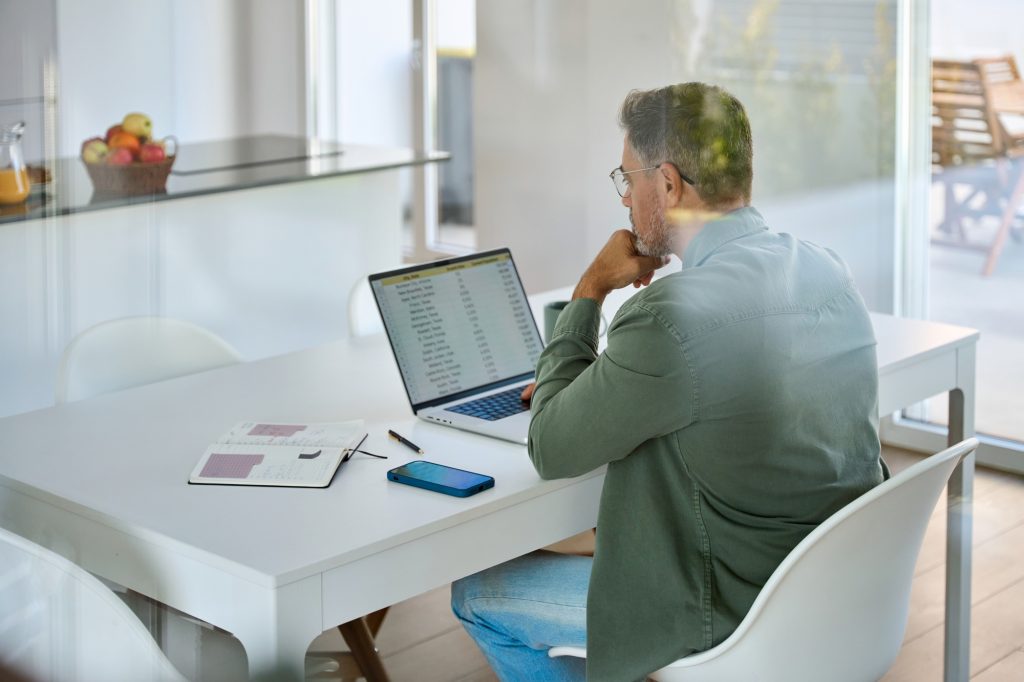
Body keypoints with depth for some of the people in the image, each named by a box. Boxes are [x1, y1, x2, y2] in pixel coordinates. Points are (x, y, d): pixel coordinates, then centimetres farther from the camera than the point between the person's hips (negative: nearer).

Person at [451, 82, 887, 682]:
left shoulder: (672, 317, -28)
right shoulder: (828, 270, -2)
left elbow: (551, 451, -13)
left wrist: (590, 291, -6)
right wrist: (587, 385, 14)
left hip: (734, 619, -8)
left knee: (477, 595, 9)